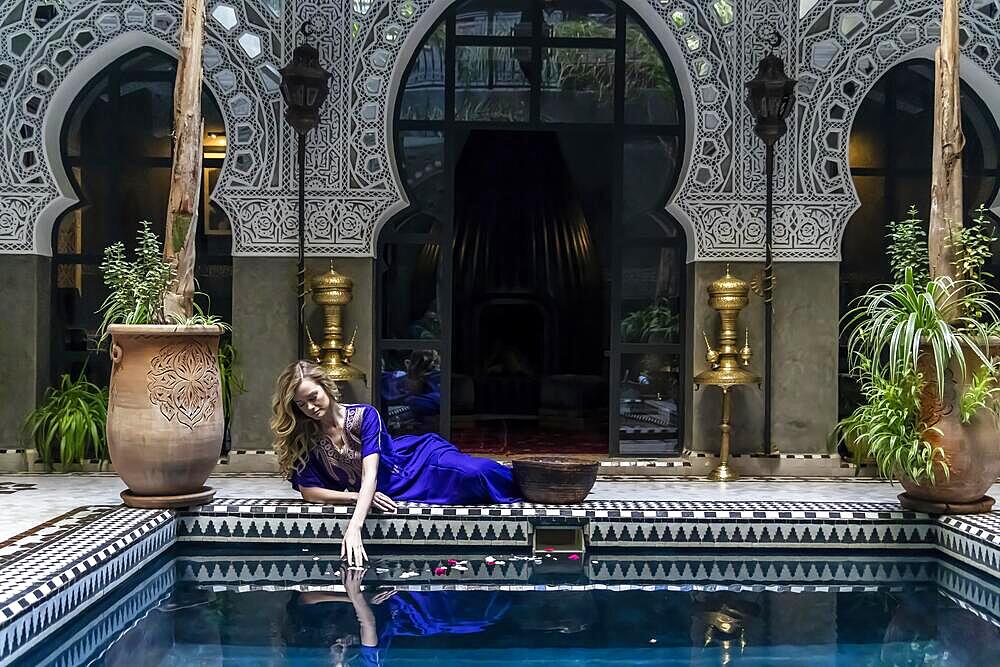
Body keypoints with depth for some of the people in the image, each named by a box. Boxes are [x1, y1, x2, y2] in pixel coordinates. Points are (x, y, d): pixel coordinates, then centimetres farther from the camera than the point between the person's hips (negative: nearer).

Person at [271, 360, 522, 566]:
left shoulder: (364, 415, -18)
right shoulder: (304, 439, -7)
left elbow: (370, 475, -28)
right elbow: (309, 492, -5)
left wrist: (354, 527, -42)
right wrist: (358, 497, -18)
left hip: (420, 462, -3)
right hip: (393, 495, 3)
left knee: (476, 474, -29)